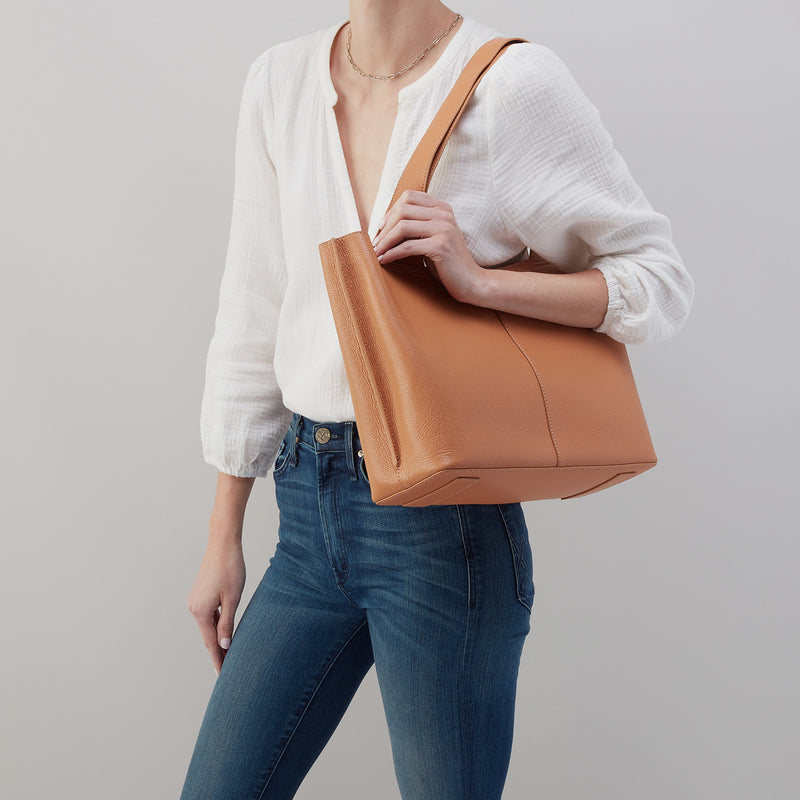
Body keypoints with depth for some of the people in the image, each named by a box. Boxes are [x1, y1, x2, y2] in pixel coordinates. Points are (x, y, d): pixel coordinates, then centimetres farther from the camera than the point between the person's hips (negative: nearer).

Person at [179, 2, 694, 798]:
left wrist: (477, 279, -21)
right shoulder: (278, 81, 6)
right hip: (308, 507, 6)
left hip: (440, 520, -5)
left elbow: (661, 279, -5)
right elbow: (253, 315, 9)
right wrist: (223, 538, 12)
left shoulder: (512, 83, -9)